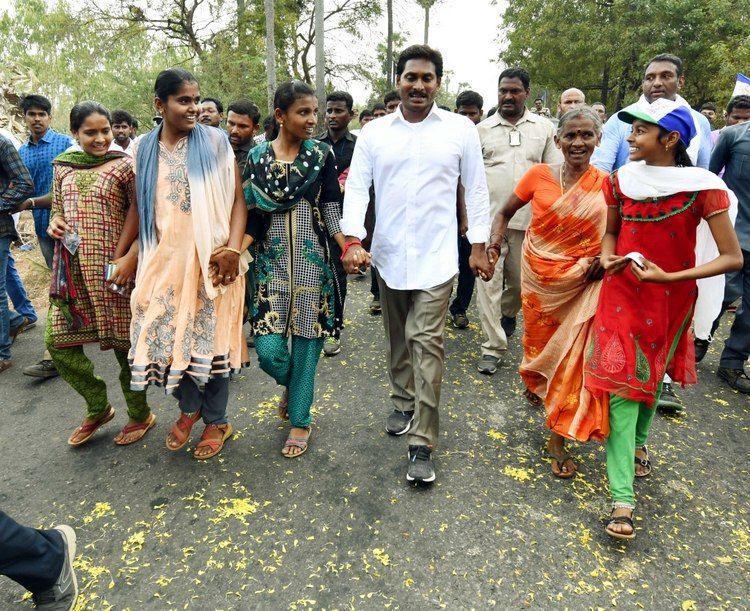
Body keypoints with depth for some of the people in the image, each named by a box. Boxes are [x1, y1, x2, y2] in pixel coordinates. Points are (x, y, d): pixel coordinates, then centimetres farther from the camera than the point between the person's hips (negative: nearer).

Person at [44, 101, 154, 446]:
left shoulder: (125, 166, -3)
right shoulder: (63, 167, 12)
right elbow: (58, 211, 21)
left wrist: (132, 258, -20)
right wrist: (54, 224, -2)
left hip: (113, 267, -5)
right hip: (72, 269, 6)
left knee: (124, 341, 2)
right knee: (58, 341, 5)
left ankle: (140, 415, 22)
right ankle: (98, 408, 26)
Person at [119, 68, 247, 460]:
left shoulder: (215, 142, -1)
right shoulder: (145, 148, 8)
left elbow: (237, 199, -5)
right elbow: (139, 207, 14)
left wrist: (233, 248, -18)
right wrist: (118, 255, 14)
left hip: (210, 257, -3)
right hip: (164, 258, 3)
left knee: (210, 334, 4)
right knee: (166, 333, 6)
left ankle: (216, 420, 22)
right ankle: (189, 407, 31)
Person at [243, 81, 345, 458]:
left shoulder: (323, 154, 1)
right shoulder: (257, 156, 4)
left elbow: (332, 212, -1)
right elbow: (250, 214, 5)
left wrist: (348, 249, -18)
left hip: (313, 261, -1)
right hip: (271, 262, 1)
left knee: (306, 341, 4)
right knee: (269, 349, -5)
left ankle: (300, 419, 23)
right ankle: (292, 385, 32)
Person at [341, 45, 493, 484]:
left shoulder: (461, 129, 2)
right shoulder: (374, 133, 6)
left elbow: (476, 189, 5)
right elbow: (357, 187, 1)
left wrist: (479, 245, 0)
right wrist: (353, 239, -12)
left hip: (436, 257, -3)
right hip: (388, 255, 3)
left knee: (426, 342, -9)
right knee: (398, 339, 16)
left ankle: (423, 444, -2)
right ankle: (404, 404, 38)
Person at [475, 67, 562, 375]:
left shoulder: (544, 127, 9)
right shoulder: (482, 128, 7)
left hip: (528, 219, 1)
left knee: (522, 280, 12)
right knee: (489, 281, -5)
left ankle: (507, 313, 44)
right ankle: (493, 347, 3)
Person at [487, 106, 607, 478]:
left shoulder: (606, 185, -2)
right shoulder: (539, 175, -3)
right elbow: (505, 212, 5)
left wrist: (606, 258, -12)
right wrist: (495, 239, -14)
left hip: (581, 281, 0)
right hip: (538, 275, 1)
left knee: (571, 353, -4)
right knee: (539, 338, 15)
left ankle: (557, 437, 10)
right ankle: (535, 380, 52)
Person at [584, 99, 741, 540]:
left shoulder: (702, 187, -13)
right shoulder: (622, 181, -4)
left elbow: (733, 258, -14)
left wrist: (670, 277, -23)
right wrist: (607, 258, -10)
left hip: (671, 301, 0)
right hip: (622, 294, 1)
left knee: (653, 378, 19)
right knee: (623, 385, -7)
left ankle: (638, 441, 50)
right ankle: (623, 500, -5)